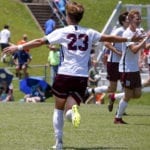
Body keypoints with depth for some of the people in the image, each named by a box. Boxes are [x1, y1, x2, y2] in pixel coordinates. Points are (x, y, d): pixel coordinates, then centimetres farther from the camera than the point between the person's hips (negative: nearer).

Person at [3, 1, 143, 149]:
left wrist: (19, 47, 1)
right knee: (69, 111, 6)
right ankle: (73, 110, -31)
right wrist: (130, 39, 34)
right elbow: (109, 38, 19)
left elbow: (40, 41, -4)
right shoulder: (89, 33, 8)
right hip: (82, 77, 2)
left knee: (58, 109, 18)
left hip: (64, 75, -2)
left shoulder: (62, 32, 0)